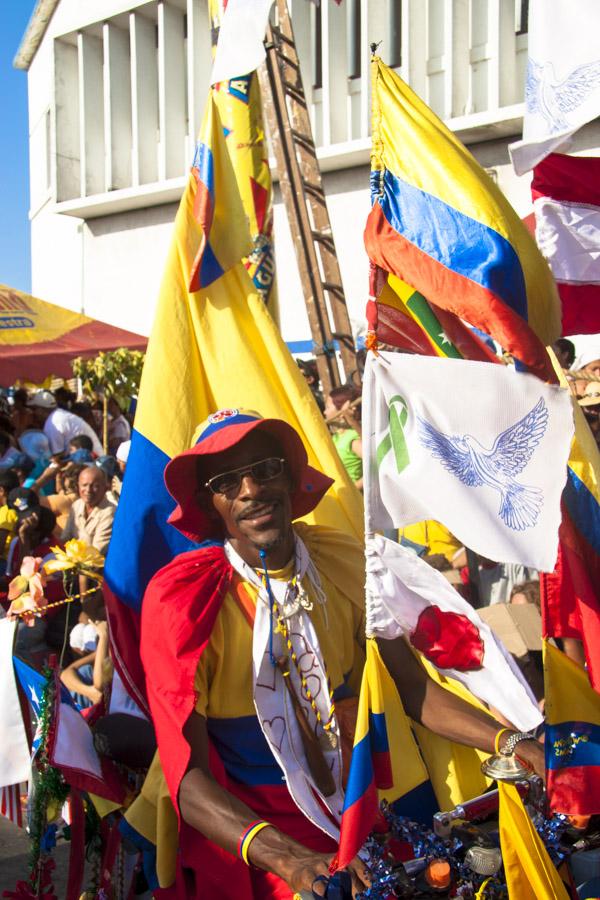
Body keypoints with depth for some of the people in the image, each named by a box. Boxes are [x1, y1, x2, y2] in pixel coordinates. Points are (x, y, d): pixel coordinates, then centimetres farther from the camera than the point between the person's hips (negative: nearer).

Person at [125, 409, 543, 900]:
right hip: (235, 827, -4)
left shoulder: (344, 563, -3)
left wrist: (520, 748, -17)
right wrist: (290, 859, -36)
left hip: (345, 811, 4)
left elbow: (414, 686, -2)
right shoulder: (182, 598, -16)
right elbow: (188, 776, -21)